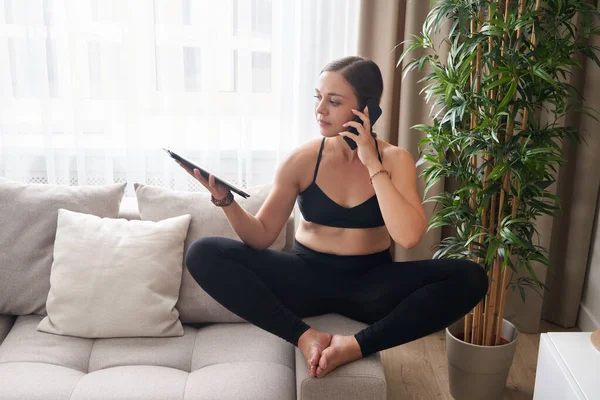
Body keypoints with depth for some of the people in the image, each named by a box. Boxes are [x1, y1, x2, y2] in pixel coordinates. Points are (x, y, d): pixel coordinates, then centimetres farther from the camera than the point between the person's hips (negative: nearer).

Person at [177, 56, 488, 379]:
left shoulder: (395, 159, -6)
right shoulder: (303, 159, -5)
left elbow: (408, 237, -23)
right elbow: (261, 237, -2)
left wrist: (372, 164, -20)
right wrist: (226, 201, -21)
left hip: (370, 283, 0)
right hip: (306, 277, 1)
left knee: (470, 278, -26)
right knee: (203, 254, -22)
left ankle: (357, 345, -25)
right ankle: (305, 337, -24)